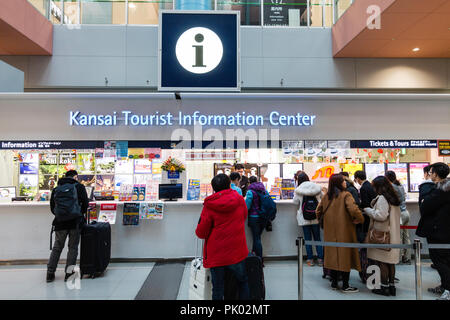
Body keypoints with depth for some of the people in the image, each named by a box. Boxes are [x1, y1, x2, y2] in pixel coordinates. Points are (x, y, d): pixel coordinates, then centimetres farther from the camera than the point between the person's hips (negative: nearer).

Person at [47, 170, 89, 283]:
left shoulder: (56, 188, 9)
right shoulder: (79, 187, -1)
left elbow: (52, 207, 10)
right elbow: (85, 204, -3)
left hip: (60, 223, 3)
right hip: (75, 222, -3)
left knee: (57, 248, 13)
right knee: (73, 248, 6)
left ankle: (50, 273, 15)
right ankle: (69, 273, 6)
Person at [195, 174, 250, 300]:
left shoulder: (209, 205, -12)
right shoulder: (240, 200, -4)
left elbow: (201, 233, -7)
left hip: (216, 255, -1)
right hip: (237, 252, 2)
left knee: (217, 289, 11)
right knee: (243, 282, 22)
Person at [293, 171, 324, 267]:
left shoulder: (298, 190, -10)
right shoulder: (317, 187, -3)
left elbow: (295, 202, 3)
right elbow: (322, 198, 11)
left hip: (304, 218, -2)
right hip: (316, 217, 2)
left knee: (308, 239, 8)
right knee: (317, 238, 12)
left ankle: (310, 259, 12)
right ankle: (320, 259, 12)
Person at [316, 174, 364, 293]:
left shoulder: (326, 196, 5)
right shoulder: (346, 195, -12)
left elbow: (318, 211, 10)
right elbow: (353, 210, -25)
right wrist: (360, 219, -8)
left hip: (330, 232, 5)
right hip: (344, 231, -5)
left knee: (333, 255, 13)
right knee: (345, 255, 4)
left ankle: (334, 283, 22)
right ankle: (345, 286, 12)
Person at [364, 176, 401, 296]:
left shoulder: (382, 198, -15)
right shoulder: (394, 198, 12)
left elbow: (381, 215, -21)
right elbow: (390, 214, 16)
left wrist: (368, 210, -7)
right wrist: (374, 206, 14)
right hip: (393, 235, 9)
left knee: (382, 261, 0)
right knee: (390, 261, 14)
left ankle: (384, 287, 6)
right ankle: (392, 286, 20)